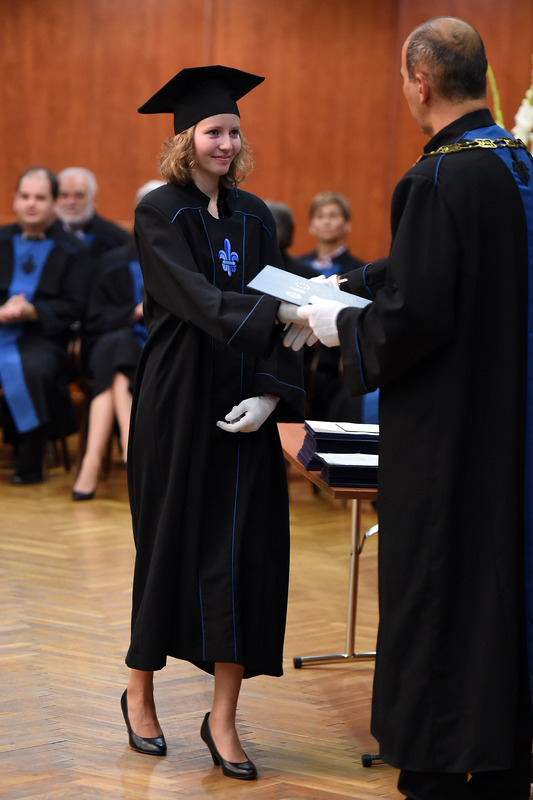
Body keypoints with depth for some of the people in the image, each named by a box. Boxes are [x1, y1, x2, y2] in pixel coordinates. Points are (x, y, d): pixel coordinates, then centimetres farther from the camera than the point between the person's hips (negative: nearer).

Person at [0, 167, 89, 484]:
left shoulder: (70, 250, 7)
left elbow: (75, 307, 0)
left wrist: (32, 312, -15)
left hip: (42, 335, -3)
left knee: (34, 368, -36)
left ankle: (31, 460, -22)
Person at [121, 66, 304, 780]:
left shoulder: (254, 216, 9)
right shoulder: (161, 213, -7)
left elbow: (272, 308, 5)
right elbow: (200, 301, -22)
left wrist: (271, 392, -11)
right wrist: (284, 315, -37)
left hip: (243, 409, 4)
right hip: (178, 404, -4)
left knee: (243, 551, -1)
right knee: (171, 542, 4)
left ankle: (223, 718, 5)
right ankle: (140, 692, 24)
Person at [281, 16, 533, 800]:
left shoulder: (440, 178, -19)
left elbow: (414, 315, -23)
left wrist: (339, 324, -4)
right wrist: (355, 284, 22)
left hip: (445, 433, -8)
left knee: (434, 594, 1)